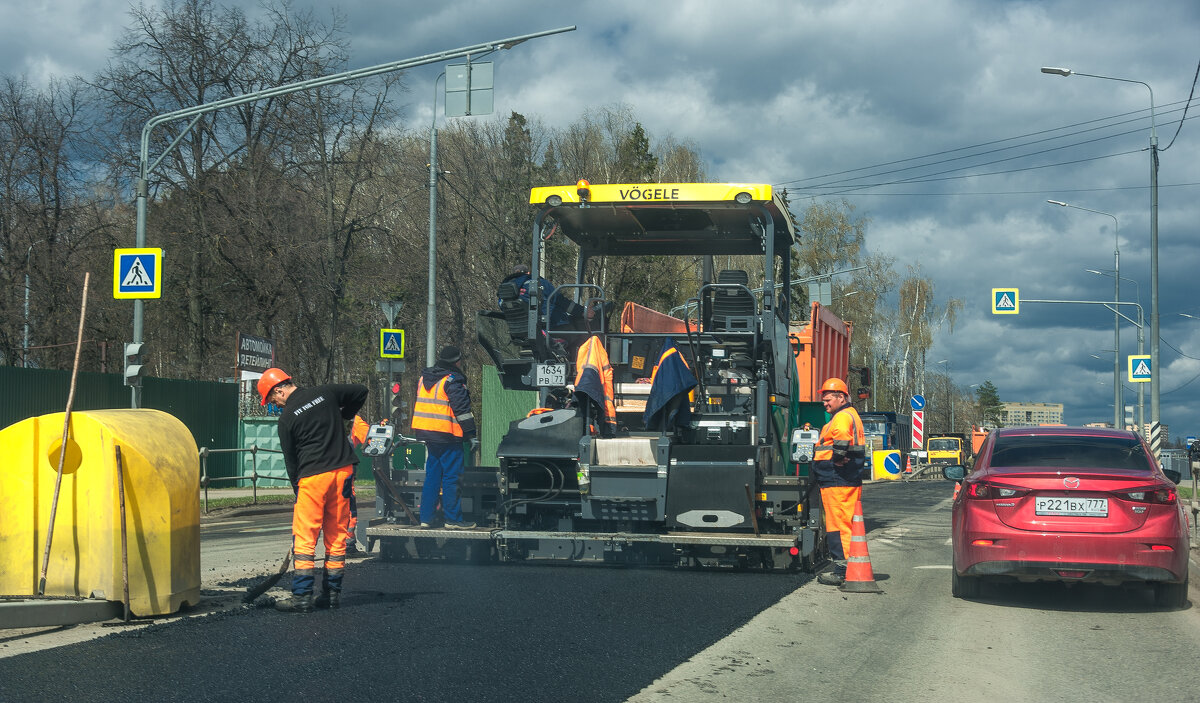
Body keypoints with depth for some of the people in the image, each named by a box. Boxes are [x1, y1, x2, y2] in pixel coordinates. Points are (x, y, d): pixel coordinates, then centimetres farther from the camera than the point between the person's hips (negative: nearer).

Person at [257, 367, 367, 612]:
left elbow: (290, 459, 3)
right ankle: (333, 593, 15)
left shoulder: (287, 419, -4)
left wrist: (297, 489, 14)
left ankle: (302, 596, -4)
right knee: (337, 535, 12)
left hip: (313, 476, -5)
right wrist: (343, 416, 26)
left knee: (304, 538, 0)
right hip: (343, 471, 5)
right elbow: (361, 392, 19)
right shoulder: (326, 393, 7)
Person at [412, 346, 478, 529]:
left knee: (432, 476, 13)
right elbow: (462, 410, -15)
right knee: (452, 477, -3)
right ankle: (453, 519, -2)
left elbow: (419, 406, 23)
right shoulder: (452, 381, -11)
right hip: (447, 436, -8)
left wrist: (420, 434, 29)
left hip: (427, 434, 8)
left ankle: (426, 517, 12)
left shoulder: (424, 379, 15)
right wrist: (471, 435, -12)